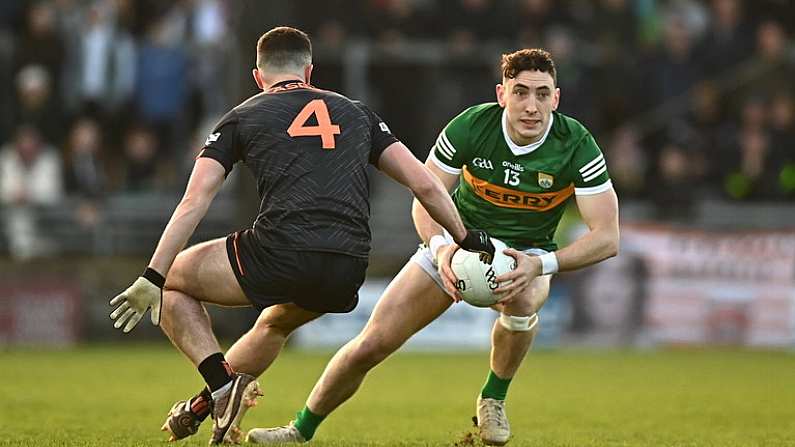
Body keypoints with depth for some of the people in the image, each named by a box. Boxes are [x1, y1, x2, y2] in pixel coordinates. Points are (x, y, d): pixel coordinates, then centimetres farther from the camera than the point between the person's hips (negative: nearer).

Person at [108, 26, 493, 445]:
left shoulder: (241, 118, 14)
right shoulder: (355, 113, 23)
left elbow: (193, 203, 4)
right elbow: (425, 184, 19)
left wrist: (152, 280, 3)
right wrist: (468, 241, 30)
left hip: (279, 255, -4)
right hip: (347, 275, 5)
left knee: (174, 279, 21)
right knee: (276, 322, 39)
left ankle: (222, 382, 3)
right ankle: (204, 407, 33)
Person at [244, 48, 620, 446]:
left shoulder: (577, 145, -25)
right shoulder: (470, 126, -22)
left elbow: (606, 237, -26)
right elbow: (425, 201, -14)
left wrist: (542, 265, -41)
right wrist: (441, 248, -35)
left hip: (525, 254, -1)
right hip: (459, 244, 1)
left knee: (522, 301, -39)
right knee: (370, 345, -5)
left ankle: (493, 398, -10)